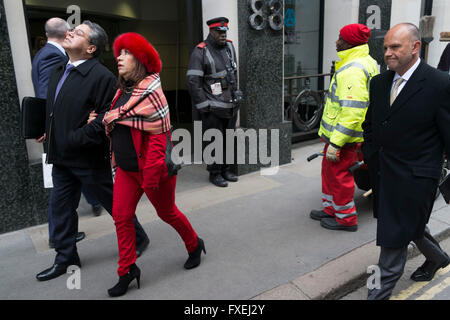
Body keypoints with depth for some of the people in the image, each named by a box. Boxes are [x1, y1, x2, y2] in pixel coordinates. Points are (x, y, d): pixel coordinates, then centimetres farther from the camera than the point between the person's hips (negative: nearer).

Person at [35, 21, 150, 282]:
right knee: (61, 207, 15)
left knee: (114, 202, 9)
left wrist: (75, 140, -21)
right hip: (62, 158, 8)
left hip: (89, 158, -8)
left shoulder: (102, 76, -17)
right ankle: (66, 258, 32)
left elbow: (106, 119, -21)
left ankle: (138, 240, 33)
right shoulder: (59, 72, 11)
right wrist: (49, 135, 6)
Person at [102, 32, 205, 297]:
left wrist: (151, 176, -23)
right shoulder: (123, 91, 8)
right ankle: (128, 270, 20)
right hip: (126, 169, 8)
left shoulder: (150, 91, -17)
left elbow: (159, 136, -22)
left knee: (167, 212, 10)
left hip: (150, 169, -7)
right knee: (121, 216, 6)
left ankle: (194, 246, 36)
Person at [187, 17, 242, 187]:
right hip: (213, 108, -7)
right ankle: (214, 173, 12)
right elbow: (193, 81, -14)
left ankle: (226, 169, 26)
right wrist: (203, 105, -15)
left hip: (231, 104, 7)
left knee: (228, 139, 13)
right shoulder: (200, 52, -11)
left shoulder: (229, 47, 10)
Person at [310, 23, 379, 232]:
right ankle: (331, 209, 35)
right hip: (339, 133, 11)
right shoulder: (367, 62, 13)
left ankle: (346, 218, 18)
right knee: (329, 170, 20)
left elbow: (352, 112, -29)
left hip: (344, 136, -11)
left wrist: (335, 142, -27)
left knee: (338, 174, 2)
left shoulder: (353, 70, -23)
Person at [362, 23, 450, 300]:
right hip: (383, 173, 7)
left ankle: (384, 290, 21)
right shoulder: (379, 82, 5)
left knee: (394, 234, 1)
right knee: (411, 224, 25)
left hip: (414, 177, -7)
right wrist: (369, 157, 9)